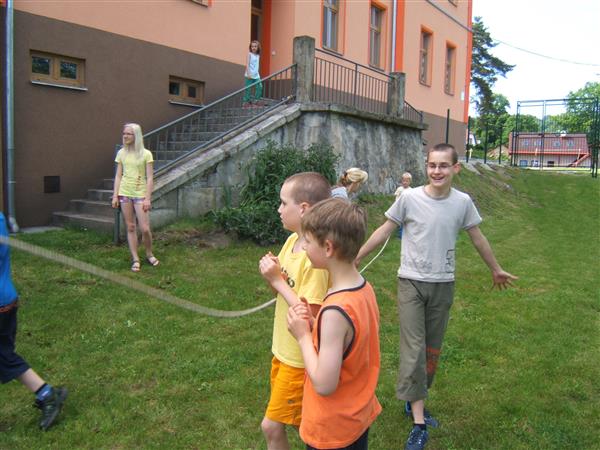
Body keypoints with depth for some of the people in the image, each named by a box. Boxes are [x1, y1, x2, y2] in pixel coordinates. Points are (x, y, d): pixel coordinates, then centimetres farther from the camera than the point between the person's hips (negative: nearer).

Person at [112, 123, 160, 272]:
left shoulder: (146, 154, -3)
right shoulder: (121, 153, 7)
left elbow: (149, 178, -4)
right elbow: (118, 176, 9)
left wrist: (148, 198, -10)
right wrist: (115, 195, 2)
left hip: (140, 194, -3)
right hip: (125, 193, 3)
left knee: (145, 228, -5)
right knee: (130, 227, 5)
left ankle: (149, 255, 19)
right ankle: (135, 259, 13)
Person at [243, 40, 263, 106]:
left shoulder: (258, 55, 12)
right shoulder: (249, 54, -5)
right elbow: (247, 64, -11)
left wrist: (257, 73, 14)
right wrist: (248, 74, -19)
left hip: (256, 75, 6)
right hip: (249, 75, -6)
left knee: (259, 87, 1)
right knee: (248, 89, -2)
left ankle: (255, 100, 13)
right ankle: (245, 101, 8)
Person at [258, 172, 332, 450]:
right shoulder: (291, 241, 1)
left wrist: (277, 281, -22)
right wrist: (271, 271, -11)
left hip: (301, 357, -8)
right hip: (284, 349, 8)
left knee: (272, 426, 2)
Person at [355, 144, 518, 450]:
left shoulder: (462, 202, -4)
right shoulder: (409, 198, -11)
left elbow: (478, 239, 11)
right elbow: (383, 231, -2)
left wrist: (496, 270, 23)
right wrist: (354, 258, -1)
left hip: (443, 285, 3)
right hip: (411, 283, -3)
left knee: (432, 349, 13)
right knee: (413, 351, -6)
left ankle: (414, 401, 33)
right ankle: (419, 423, 2)